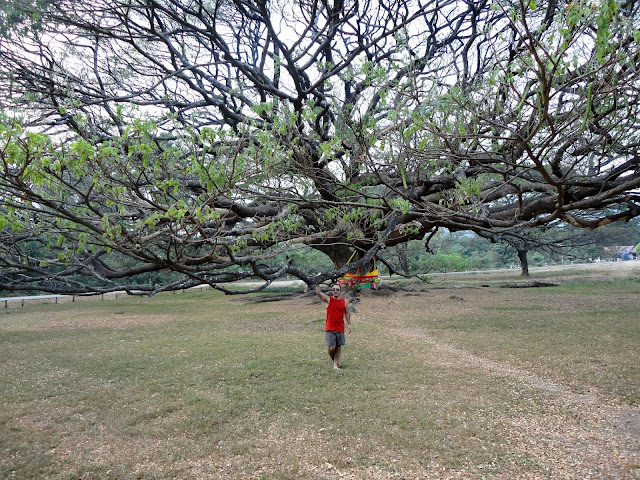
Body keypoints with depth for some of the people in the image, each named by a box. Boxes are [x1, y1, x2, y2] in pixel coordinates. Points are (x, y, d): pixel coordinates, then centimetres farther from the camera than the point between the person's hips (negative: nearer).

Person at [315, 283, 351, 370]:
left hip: (340, 328, 2)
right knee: (331, 347, -6)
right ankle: (333, 359, 24)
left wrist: (349, 324, 0)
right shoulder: (328, 300, -3)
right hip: (329, 329, -2)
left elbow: (347, 313, 7)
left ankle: (335, 365, 16)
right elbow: (318, 292, -14)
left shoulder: (344, 301, 3)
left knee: (338, 347, 6)